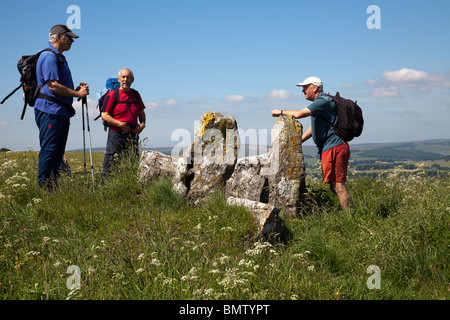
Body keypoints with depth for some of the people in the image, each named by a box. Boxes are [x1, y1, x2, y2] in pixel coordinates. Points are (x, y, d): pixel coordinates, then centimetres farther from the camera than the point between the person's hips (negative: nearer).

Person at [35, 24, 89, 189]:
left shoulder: (59, 57, 23)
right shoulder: (49, 56, -10)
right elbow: (53, 85, -19)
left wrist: (77, 88, 13)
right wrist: (77, 93, -13)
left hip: (62, 111, 10)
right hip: (50, 110, -10)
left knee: (58, 152, 10)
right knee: (49, 150, -10)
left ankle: (53, 186, 13)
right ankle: (44, 186, -8)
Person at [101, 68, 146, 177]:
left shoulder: (136, 94, 13)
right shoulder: (112, 95, -2)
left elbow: (141, 112, 24)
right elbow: (104, 115, -6)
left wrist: (142, 124, 4)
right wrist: (120, 124, -17)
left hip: (133, 135, 5)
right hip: (116, 134, -5)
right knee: (110, 166, -6)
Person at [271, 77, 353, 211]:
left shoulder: (323, 101, -10)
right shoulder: (320, 103, 24)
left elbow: (299, 114, -18)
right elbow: (313, 128, 30)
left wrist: (281, 112, 0)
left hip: (334, 148, -11)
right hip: (330, 149, 11)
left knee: (338, 185, -14)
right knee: (335, 186, 9)